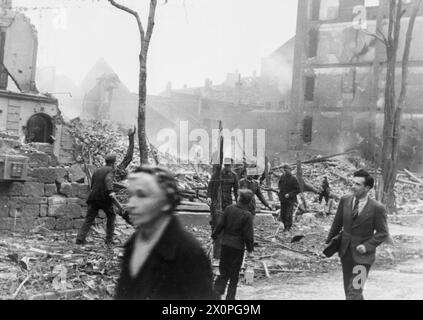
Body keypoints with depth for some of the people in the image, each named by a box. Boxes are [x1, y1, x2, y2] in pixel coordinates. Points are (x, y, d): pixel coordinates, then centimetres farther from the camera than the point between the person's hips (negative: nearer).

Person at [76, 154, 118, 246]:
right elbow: (108, 179, -21)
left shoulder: (97, 171, 18)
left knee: (89, 219, 6)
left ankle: (80, 238, -7)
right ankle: (109, 240, 13)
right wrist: (110, 191, -33)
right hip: (105, 198, -5)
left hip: (93, 197, 5)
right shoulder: (110, 170, -1)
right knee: (111, 217, 14)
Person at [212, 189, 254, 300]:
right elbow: (248, 234, -12)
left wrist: (214, 236, 16)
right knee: (234, 272, 9)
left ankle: (217, 290, 9)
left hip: (225, 243, 3)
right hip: (238, 246, -3)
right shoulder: (247, 215, -14)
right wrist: (250, 247, 1)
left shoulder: (229, 209, -5)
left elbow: (221, 225, 1)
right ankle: (230, 296, 14)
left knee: (223, 269, 16)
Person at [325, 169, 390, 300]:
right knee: (348, 289, 15)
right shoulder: (345, 201, -2)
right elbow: (337, 224, 10)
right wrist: (329, 241, 14)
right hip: (346, 252, 5)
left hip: (362, 255, -5)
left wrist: (367, 246, -17)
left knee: (354, 293, -9)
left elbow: (383, 233, -7)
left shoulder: (377, 208, -15)